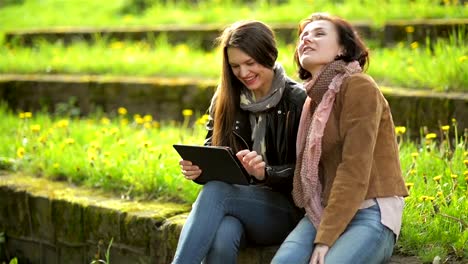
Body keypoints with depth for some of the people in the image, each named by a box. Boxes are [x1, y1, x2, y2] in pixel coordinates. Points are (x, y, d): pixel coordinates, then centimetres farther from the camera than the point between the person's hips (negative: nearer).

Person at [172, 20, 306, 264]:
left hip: (287, 210, -3)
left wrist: (265, 173, -26)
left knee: (215, 191, -32)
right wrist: (196, 167, -13)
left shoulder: (298, 101, -4)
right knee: (222, 237, -34)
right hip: (237, 203, 3)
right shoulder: (225, 100, 10)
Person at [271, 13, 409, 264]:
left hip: (370, 213, -6)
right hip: (322, 213, 6)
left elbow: (355, 170, -16)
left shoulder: (359, 87, -7)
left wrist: (325, 239, -20)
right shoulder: (312, 98, 18)